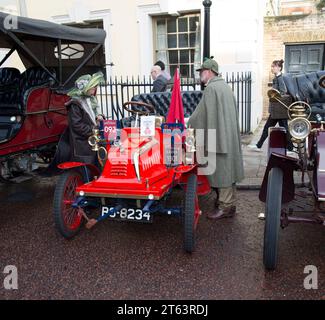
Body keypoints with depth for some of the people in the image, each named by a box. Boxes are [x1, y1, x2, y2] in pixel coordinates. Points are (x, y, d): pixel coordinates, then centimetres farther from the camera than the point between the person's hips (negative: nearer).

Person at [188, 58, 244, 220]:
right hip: (229, 135, 9)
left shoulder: (211, 88, -14)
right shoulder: (224, 86, 15)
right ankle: (229, 202, 23)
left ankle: (225, 207, 3)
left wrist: (188, 124, 1)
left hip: (218, 136, -9)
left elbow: (201, 113, -13)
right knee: (227, 169, 14)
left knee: (220, 170, -3)